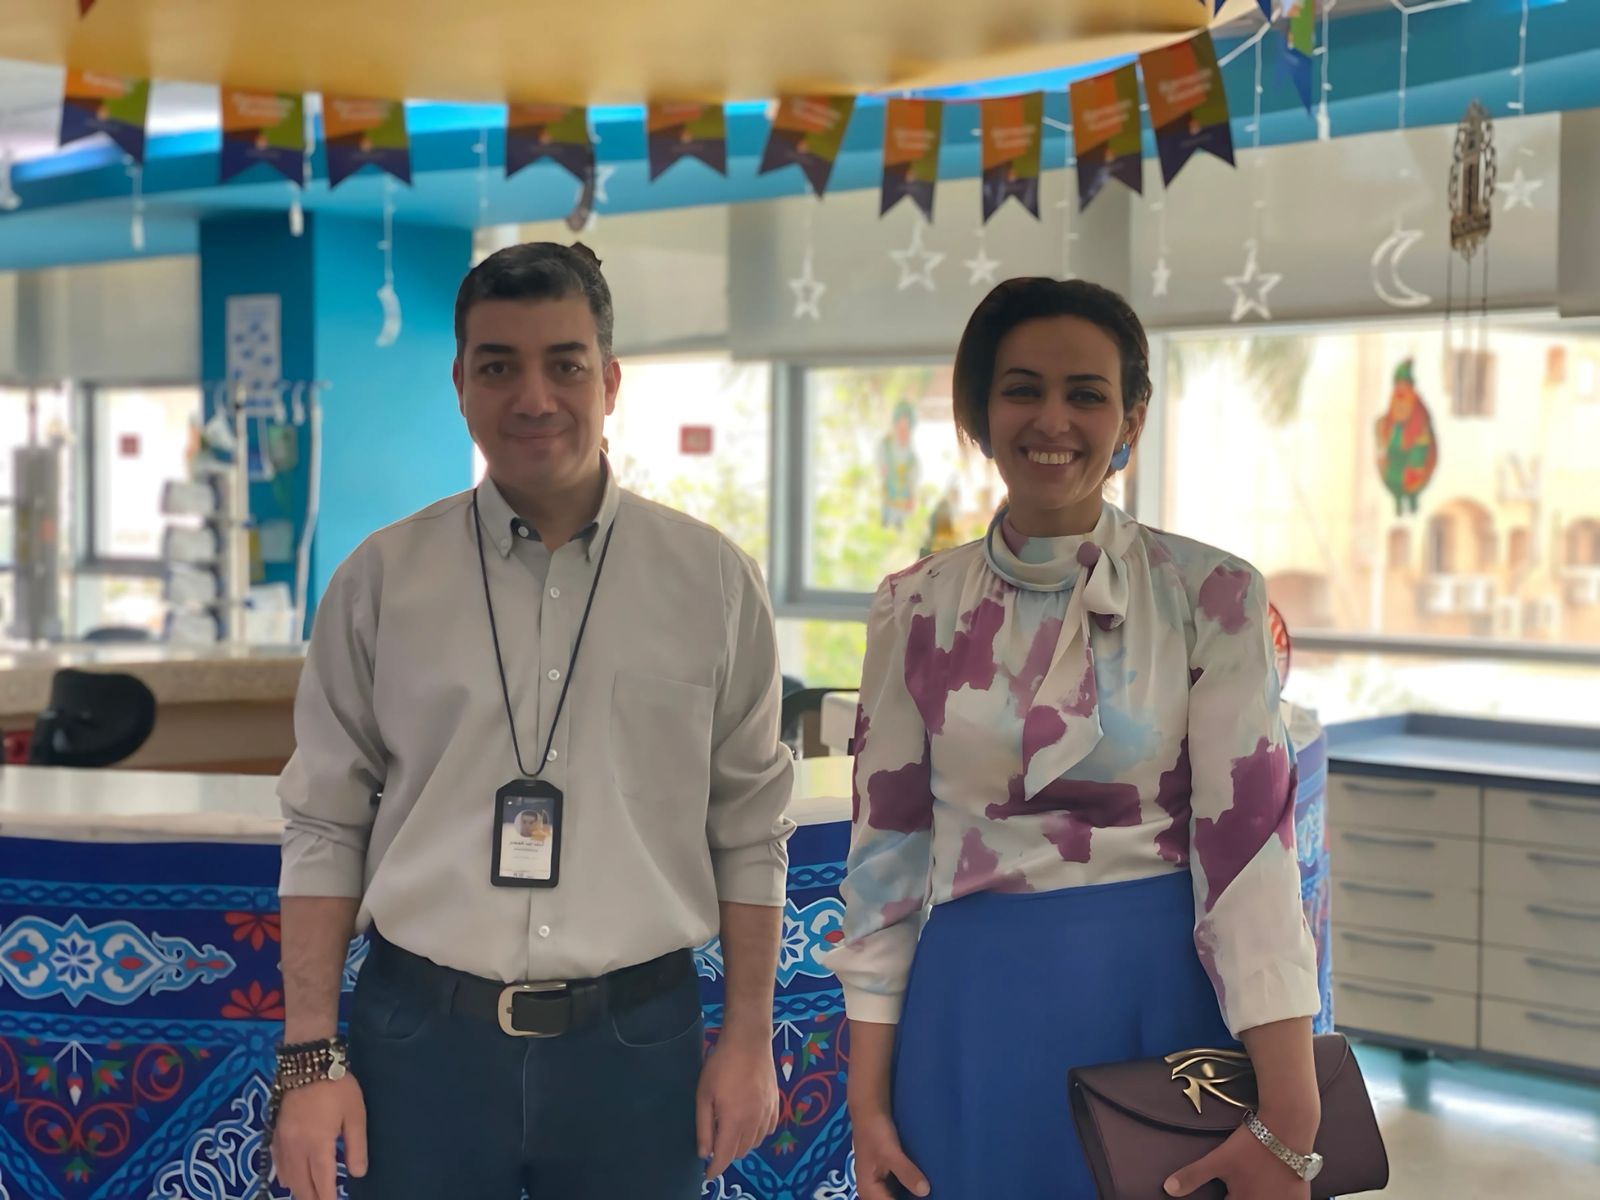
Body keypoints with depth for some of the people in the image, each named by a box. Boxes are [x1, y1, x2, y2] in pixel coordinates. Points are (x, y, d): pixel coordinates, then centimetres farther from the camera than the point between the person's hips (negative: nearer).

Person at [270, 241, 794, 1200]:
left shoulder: (714, 581, 0)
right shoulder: (381, 581, 1)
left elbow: (749, 829, 4)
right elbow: (326, 828, 2)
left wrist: (750, 1038, 3)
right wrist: (312, 1055, -1)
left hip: (638, 1045, 0)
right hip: (420, 1038, 0)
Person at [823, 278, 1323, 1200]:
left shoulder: (1212, 596, -5)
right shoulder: (919, 608, 1)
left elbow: (1246, 838, -11)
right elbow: (887, 847, 3)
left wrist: (1287, 1118, -18)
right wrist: (868, 1098, 2)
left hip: (1161, 997, -1)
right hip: (974, 1017, 2)